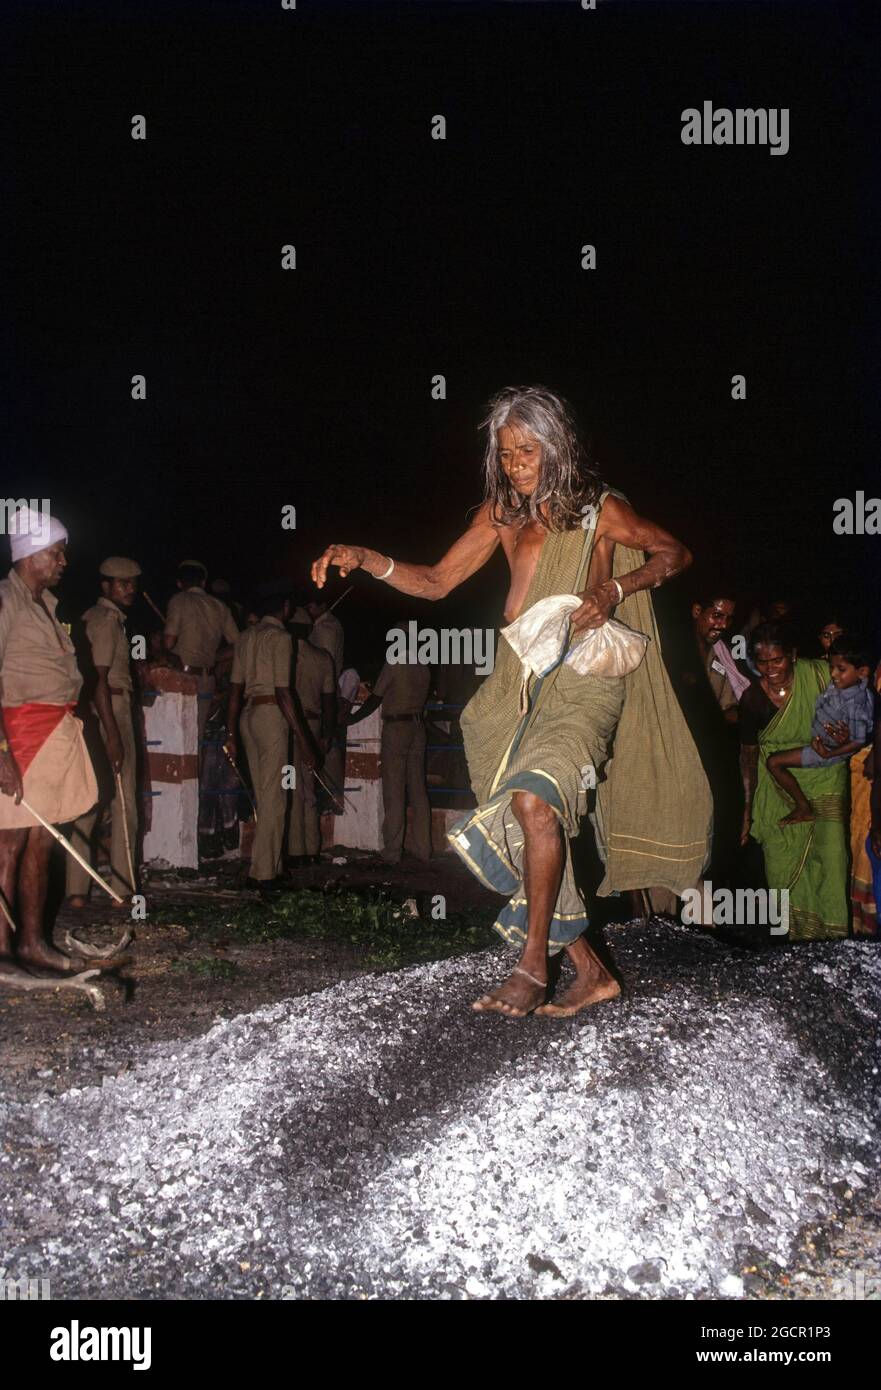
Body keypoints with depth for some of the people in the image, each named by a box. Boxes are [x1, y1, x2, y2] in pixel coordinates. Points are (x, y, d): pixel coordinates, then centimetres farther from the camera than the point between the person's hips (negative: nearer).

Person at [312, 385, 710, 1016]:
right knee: (525, 836, 2)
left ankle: (533, 967, -17)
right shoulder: (503, 512, 13)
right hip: (520, 685, 6)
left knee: (533, 800, -28)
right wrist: (366, 559, -3)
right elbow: (437, 582, 13)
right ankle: (592, 971, 15)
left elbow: (676, 552, 10)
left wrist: (614, 590, -8)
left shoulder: (600, 509, 0)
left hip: (584, 683, -6)